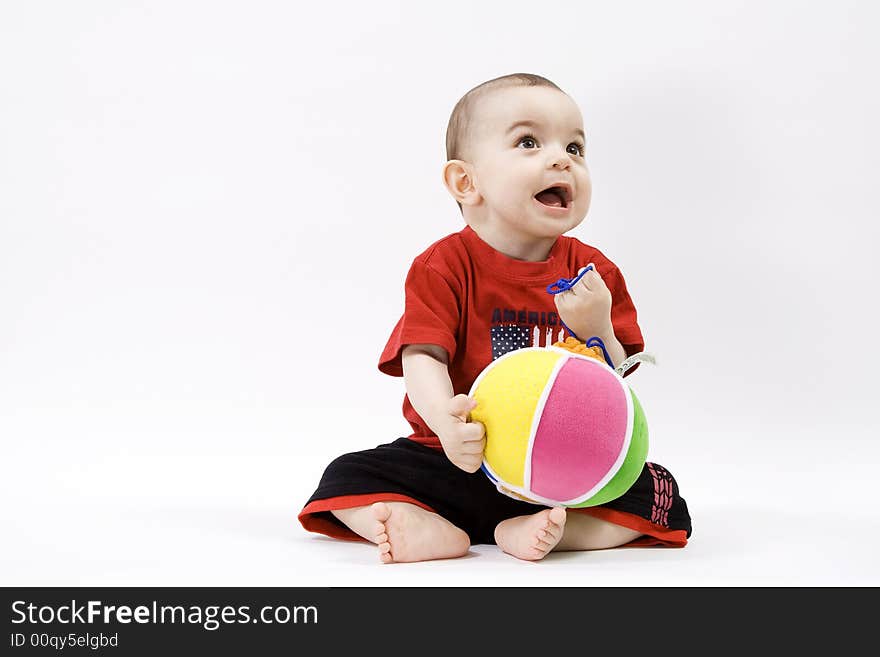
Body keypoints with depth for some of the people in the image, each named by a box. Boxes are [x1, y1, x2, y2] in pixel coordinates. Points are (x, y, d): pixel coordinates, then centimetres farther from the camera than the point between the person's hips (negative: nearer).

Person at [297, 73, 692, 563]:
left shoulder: (596, 273, 1)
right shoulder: (444, 266, -6)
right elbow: (423, 357, -20)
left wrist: (598, 330, -23)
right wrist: (446, 421, -41)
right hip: (459, 463, -2)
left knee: (660, 494, -19)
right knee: (346, 478, -16)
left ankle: (526, 531, -30)